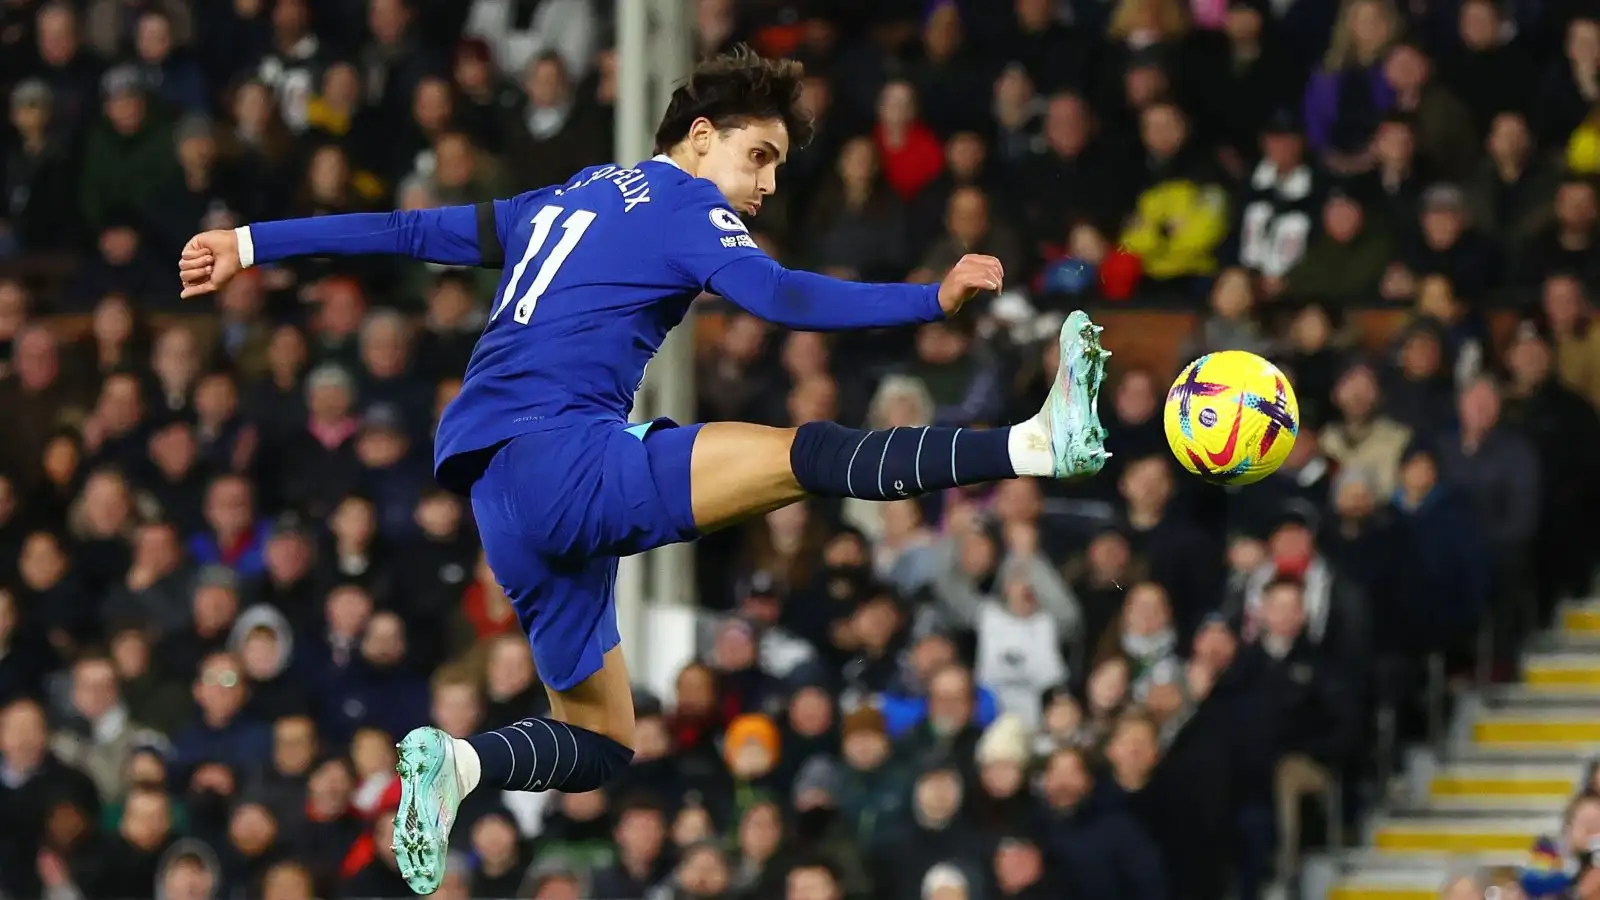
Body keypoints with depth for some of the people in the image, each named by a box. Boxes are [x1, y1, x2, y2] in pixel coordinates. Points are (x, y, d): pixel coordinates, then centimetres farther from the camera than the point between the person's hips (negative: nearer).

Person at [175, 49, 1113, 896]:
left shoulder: (564, 202, 26)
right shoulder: (685, 204, 3)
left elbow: (409, 231, 28)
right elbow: (784, 298, -15)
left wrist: (251, 246, 34)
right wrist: (936, 299, -18)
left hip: (501, 497, 9)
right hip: (565, 459, -9)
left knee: (602, 741, 18)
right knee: (808, 455, -26)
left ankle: (455, 762, -3)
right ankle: (1037, 444, -44)